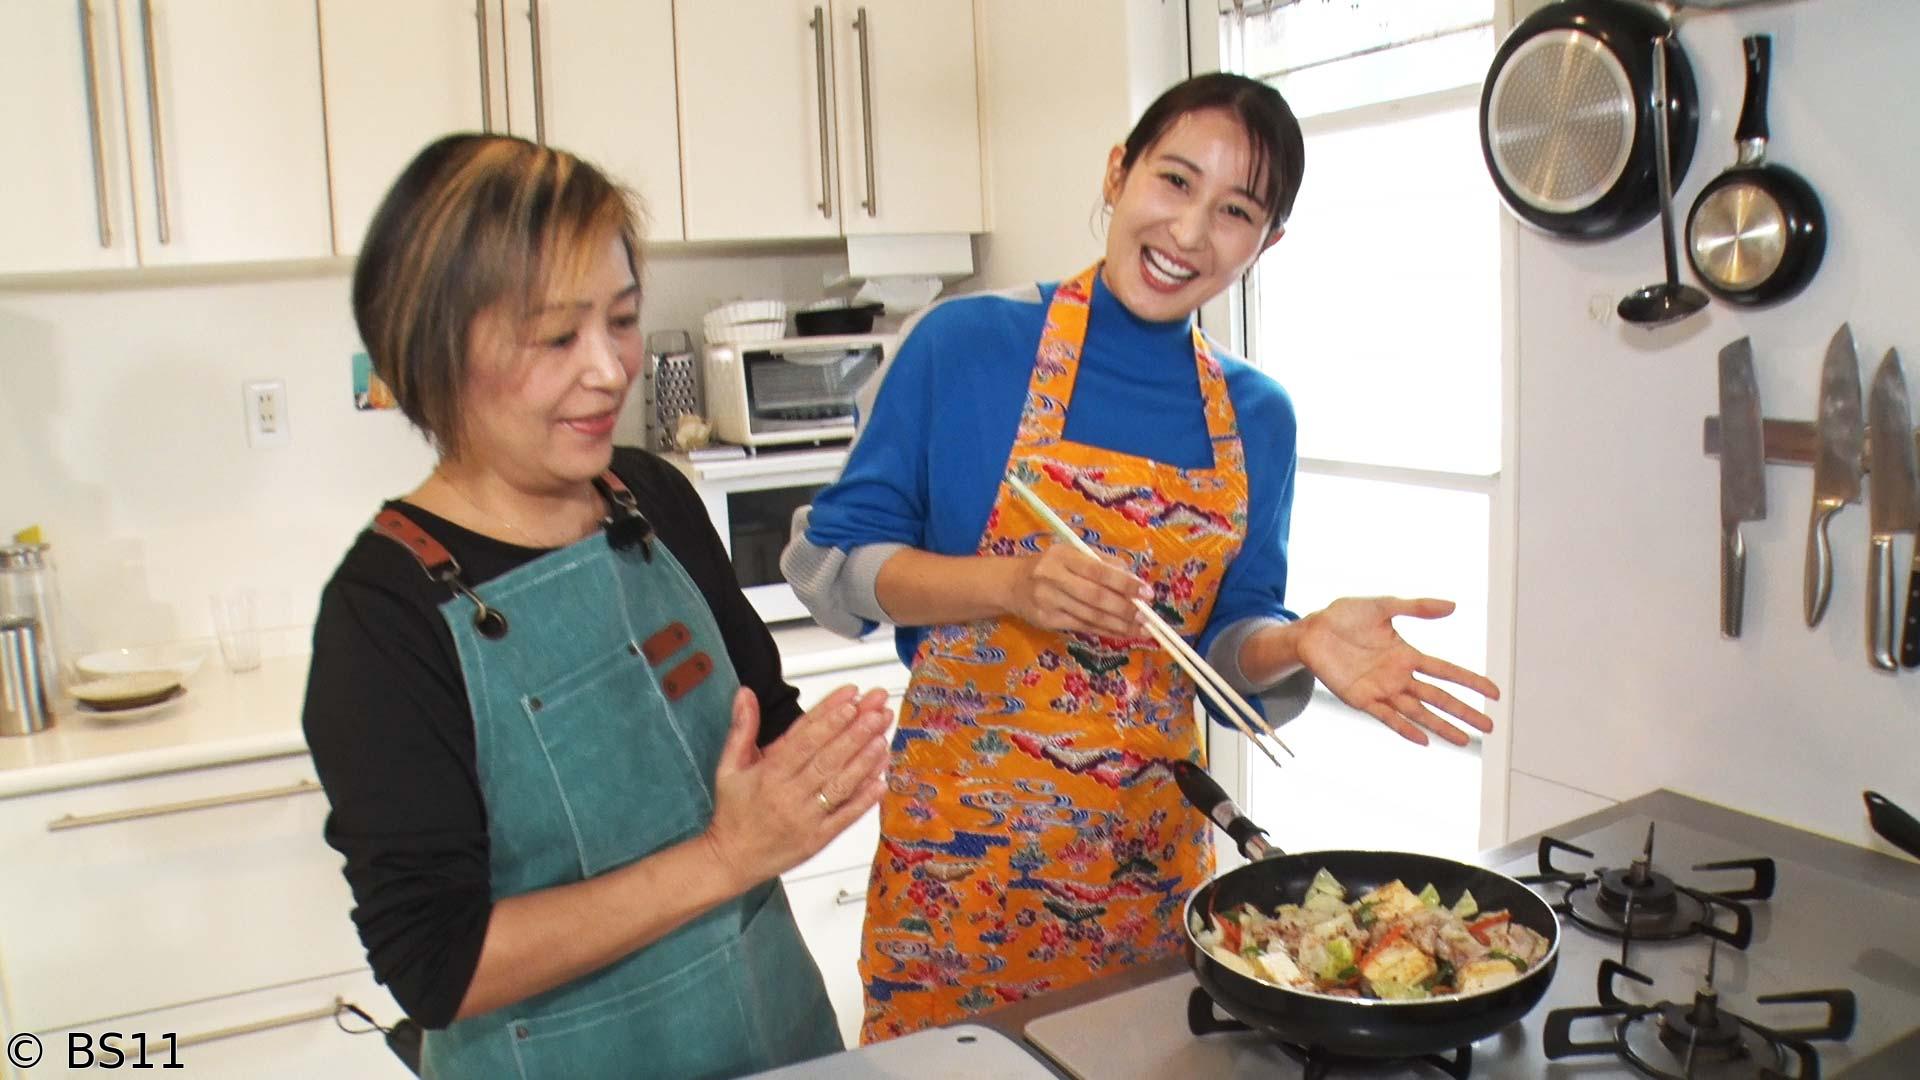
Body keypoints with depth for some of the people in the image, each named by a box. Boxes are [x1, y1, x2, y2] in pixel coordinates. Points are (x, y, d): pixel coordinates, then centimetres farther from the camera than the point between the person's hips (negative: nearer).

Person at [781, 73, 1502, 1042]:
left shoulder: (1256, 416, 2)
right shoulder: (966, 342, -9)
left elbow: (1227, 640, 7)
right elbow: (832, 561, -7)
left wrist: (1299, 644, -15)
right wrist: (1010, 583, -22)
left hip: (1152, 845, 4)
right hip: (965, 837, -3)